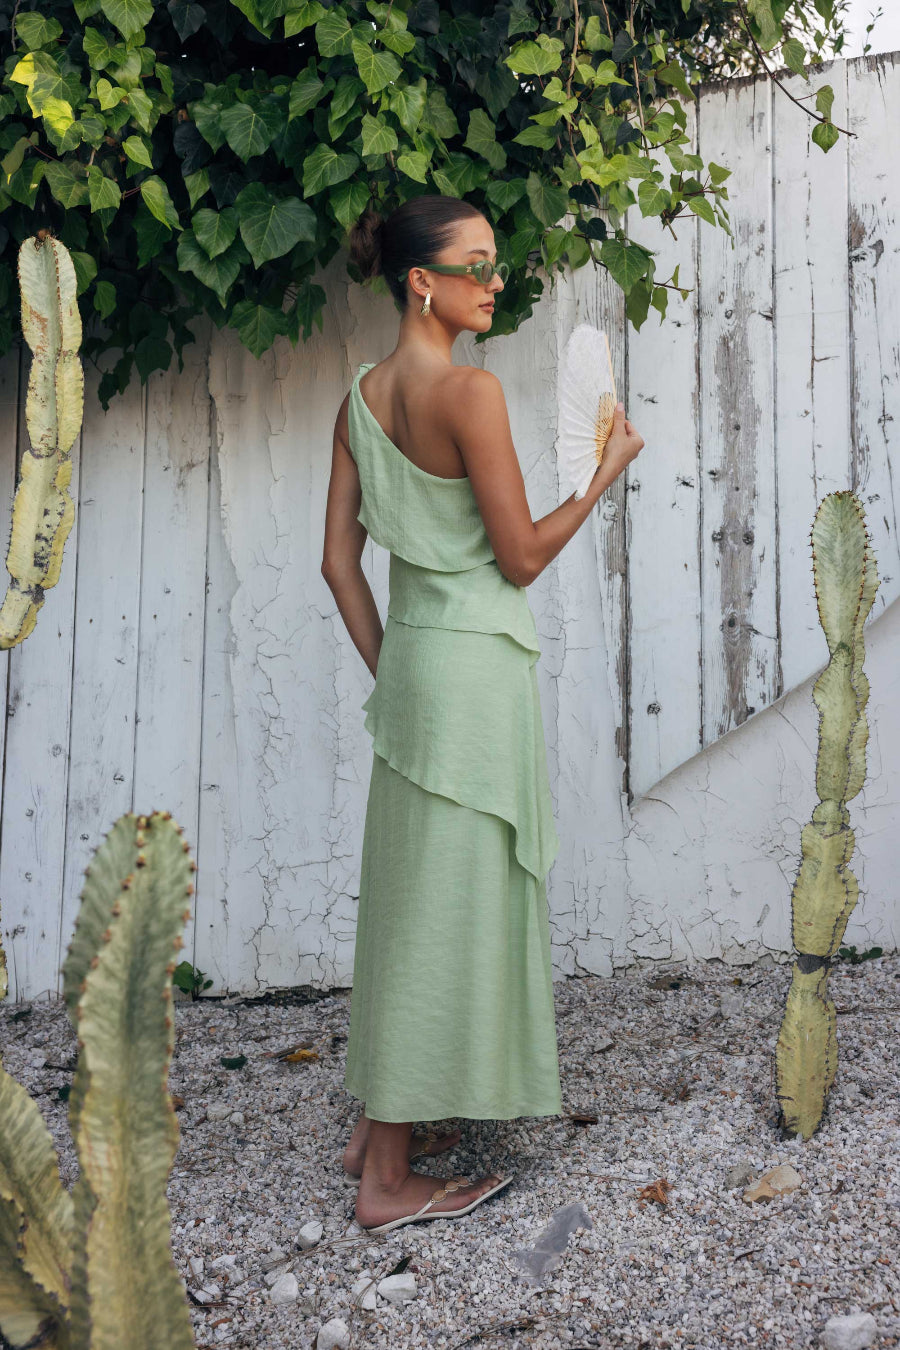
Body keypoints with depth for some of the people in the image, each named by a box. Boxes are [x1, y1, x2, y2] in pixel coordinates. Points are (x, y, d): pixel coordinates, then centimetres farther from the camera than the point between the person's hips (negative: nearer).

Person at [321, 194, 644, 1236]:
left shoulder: (363, 396, 10)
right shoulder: (469, 389, -14)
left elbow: (339, 558, 10)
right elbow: (522, 556, -12)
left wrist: (388, 668, 16)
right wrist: (606, 471, 1)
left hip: (410, 654, 8)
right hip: (477, 659, -8)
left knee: (411, 899, 17)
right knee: (449, 906, -1)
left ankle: (380, 1124, 29)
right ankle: (391, 1179, 8)